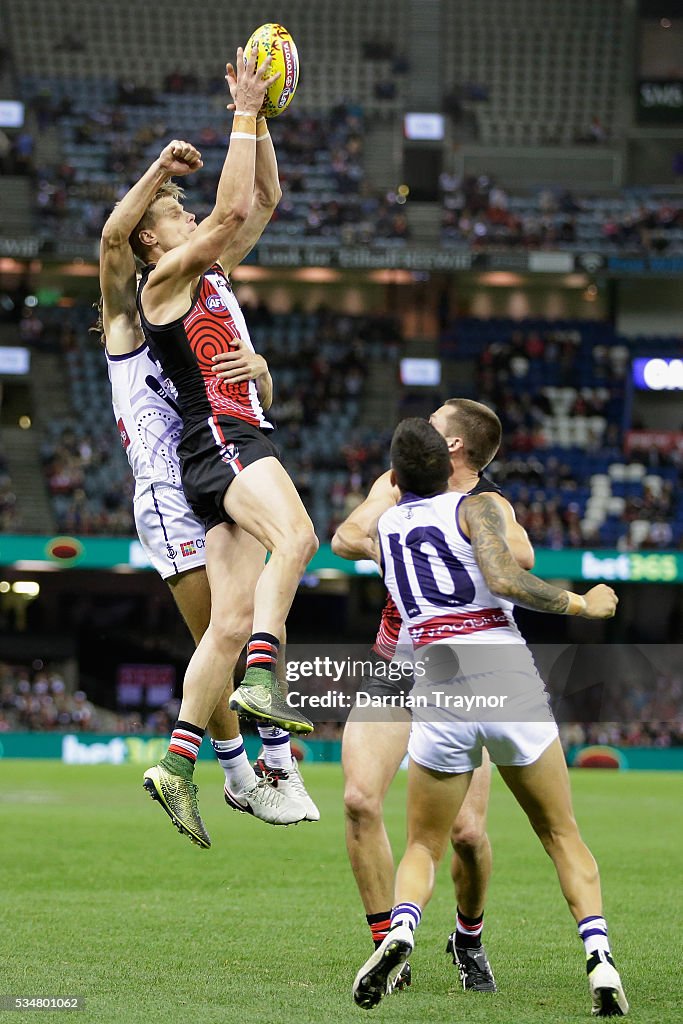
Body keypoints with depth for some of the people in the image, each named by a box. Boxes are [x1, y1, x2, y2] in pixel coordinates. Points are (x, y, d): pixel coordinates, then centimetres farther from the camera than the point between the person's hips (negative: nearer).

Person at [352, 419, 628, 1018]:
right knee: (562, 835, 15)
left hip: (443, 699, 2)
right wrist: (581, 605, -4)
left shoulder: (383, 527, 13)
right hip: (512, 687, -2)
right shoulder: (475, 507, 1)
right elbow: (504, 579, -14)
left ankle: (400, 930, -17)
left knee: (423, 848, 15)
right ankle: (598, 956, -3)